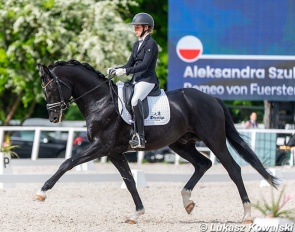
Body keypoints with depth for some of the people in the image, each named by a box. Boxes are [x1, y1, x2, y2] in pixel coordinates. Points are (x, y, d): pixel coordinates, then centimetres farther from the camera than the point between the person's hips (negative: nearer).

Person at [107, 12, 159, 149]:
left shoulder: (151, 44, -9)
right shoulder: (137, 44, 18)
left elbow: (144, 65, -19)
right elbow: (129, 65, 19)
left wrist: (125, 71, -26)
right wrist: (115, 70, 1)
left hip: (147, 80, -10)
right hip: (136, 80, 10)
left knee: (135, 100, -34)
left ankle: (140, 137, -38)